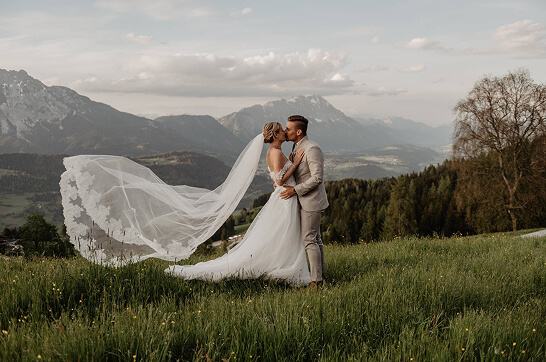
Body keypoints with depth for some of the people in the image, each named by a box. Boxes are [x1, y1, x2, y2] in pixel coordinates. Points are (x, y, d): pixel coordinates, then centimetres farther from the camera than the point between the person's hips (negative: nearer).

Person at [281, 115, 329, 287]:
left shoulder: (312, 149, -20)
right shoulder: (297, 147, 10)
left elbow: (317, 178, -24)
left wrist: (295, 190, -21)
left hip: (311, 201, -10)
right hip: (304, 200, 10)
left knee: (308, 239, -6)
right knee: (315, 238, 16)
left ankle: (316, 280, 0)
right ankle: (320, 273, 26)